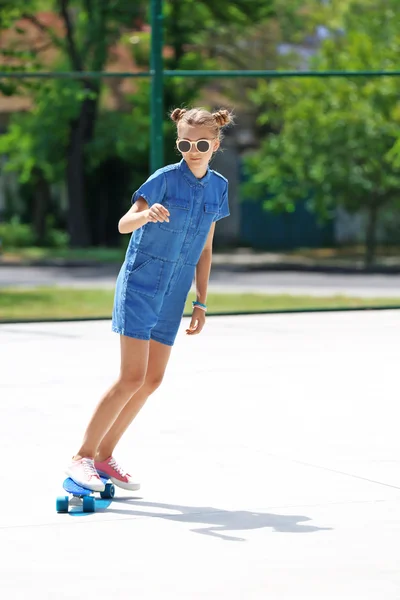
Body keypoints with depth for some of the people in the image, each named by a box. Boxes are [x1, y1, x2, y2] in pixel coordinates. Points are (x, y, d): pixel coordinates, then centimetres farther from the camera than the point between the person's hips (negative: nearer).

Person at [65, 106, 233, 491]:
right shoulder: (165, 179, -12)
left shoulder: (218, 188, 6)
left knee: (152, 380, 6)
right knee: (132, 377, -14)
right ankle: (82, 456, -7)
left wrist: (200, 302, 11)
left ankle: (104, 455, 17)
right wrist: (147, 213, -46)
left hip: (173, 293, 6)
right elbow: (124, 224, -24)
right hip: (140, 283, -6)